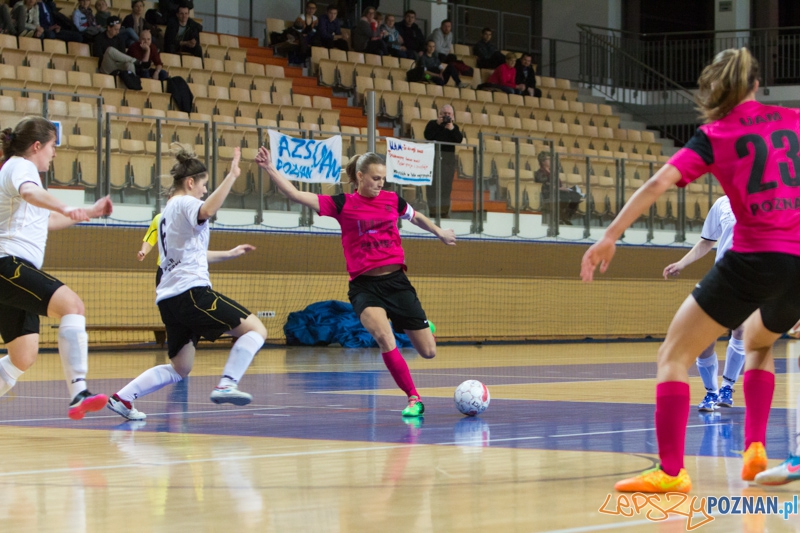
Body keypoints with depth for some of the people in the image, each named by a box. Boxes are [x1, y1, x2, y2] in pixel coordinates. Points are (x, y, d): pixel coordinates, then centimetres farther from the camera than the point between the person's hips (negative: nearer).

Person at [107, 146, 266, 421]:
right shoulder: (185, 203, -2)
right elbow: (207, 211, -29)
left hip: (169, 299, 10)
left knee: (179, 369, 16)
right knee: (256, 329, -6)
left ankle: (122, 398, 6)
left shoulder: (168, 210, 27)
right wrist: (231, 175, -28)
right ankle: (226, 384, -20)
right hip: (191, 291, -10)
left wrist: (230, 253, 41)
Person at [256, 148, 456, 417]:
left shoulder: (392, 200, 7)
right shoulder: (343, 204, -1)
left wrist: (440, 232, 40)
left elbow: (416, 217, 29)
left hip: (396, 281, 3)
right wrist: (270, 169, -16)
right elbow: (296, 195, -7)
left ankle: (421, 326, 44)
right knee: (384, 337, -31)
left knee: (428, 352, 4)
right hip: (364, 286, -3)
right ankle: (414, 400, -17)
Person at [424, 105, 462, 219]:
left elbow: (459, 140, -3)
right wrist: (438, 124, -13)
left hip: (449, 157, 3)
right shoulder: (432, 124, 6)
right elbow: (428, 136, -11)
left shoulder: (454, 127, 13)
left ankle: (445, 212, 6)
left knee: (447, 185, 3)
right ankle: (433, 212, -8)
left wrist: (451, 128, -15)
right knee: (434, 184, -8)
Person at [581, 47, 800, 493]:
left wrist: (610, 236, -9)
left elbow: (659, 183, -8)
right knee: (759, 343, 33)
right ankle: (755, 449, 20)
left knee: (675, 354, 4)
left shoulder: (714, 135, 2)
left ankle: (671, 470, -9)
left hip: (755, 259, -5)